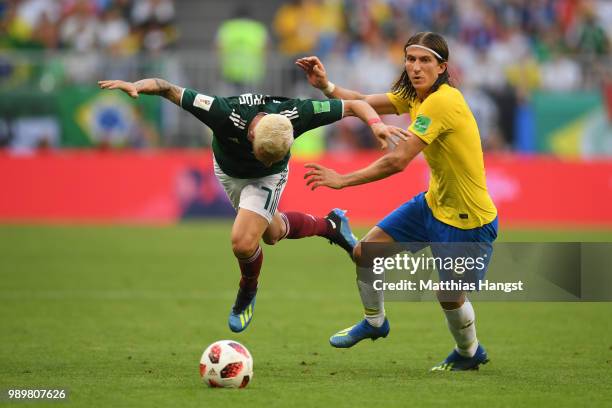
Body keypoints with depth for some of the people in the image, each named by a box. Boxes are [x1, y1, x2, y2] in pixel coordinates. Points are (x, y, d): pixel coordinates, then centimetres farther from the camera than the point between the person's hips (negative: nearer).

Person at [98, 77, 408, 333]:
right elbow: (168, 89, -38)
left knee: (243, 241, -20)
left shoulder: (295, 114, -41)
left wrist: (375, 122, -46)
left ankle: (247, 292, 13)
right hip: (228, 171, 2)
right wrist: (137, 86, -57)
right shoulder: (225, 114, -44)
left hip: (268, 179, -2)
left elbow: (353, 105, -28)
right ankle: (329, 224, 50)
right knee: (272, 233, 23)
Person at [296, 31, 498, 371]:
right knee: (365, 252, 6)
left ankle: (470, 353, 33)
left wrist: (343, 180, -23)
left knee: (450, 297, 1)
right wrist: (326, 85, -12)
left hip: (468, 220, -9)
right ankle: (374, 322, 32)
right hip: (434, 203, 9)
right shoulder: (414, 96, 1)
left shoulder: (441, 102, -28)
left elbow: (397, 161, -30)